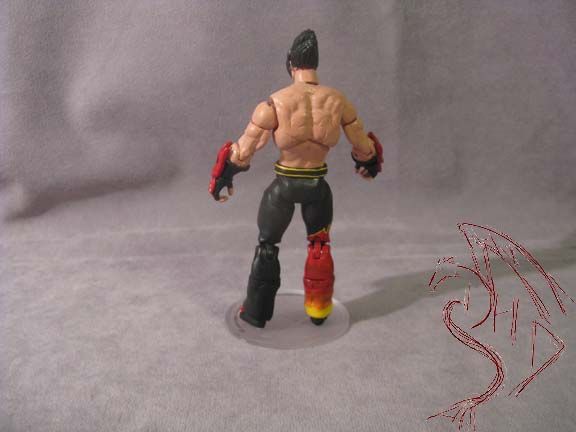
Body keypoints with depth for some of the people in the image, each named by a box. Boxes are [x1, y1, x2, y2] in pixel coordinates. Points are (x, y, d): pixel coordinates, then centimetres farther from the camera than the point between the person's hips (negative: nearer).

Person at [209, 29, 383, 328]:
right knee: (319, 245, 25)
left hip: (283, 186, -2)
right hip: (318, 186, 2)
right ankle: (318, 309, 37)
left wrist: (222, 179, 6)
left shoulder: (274, 104, -17)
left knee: (267, 245, 19)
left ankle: (256, 312, 32)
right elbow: (364, 147, 5)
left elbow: (242, 152, -11)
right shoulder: (338, 102, -9)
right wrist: (369, 163, 27)